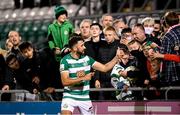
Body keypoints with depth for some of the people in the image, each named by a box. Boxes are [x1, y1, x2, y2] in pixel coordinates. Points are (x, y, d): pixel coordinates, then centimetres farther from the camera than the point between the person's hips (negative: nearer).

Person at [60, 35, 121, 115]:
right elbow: (65, 81, -18)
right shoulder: (65, 61, -11)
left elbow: (104, 68, 6)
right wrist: (83, 78, -21)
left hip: (85, 98, 5)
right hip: (70, 96, -5)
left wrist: (117, 57, -4)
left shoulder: (87, 59, 3)